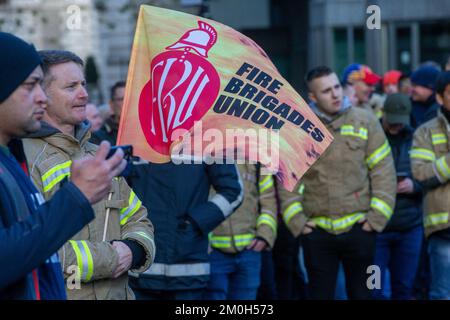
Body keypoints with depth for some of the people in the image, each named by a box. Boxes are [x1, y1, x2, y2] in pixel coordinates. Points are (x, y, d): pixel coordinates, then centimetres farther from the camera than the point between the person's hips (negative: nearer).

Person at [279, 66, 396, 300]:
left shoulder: (365, 122, 1)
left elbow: (383, 172, 1)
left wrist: (377, 216, -5)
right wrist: (296, 220, -3)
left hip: (358, 228, 0)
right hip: (317, 231, 0)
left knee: (361, 293, 10)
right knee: (319, 294, 8)